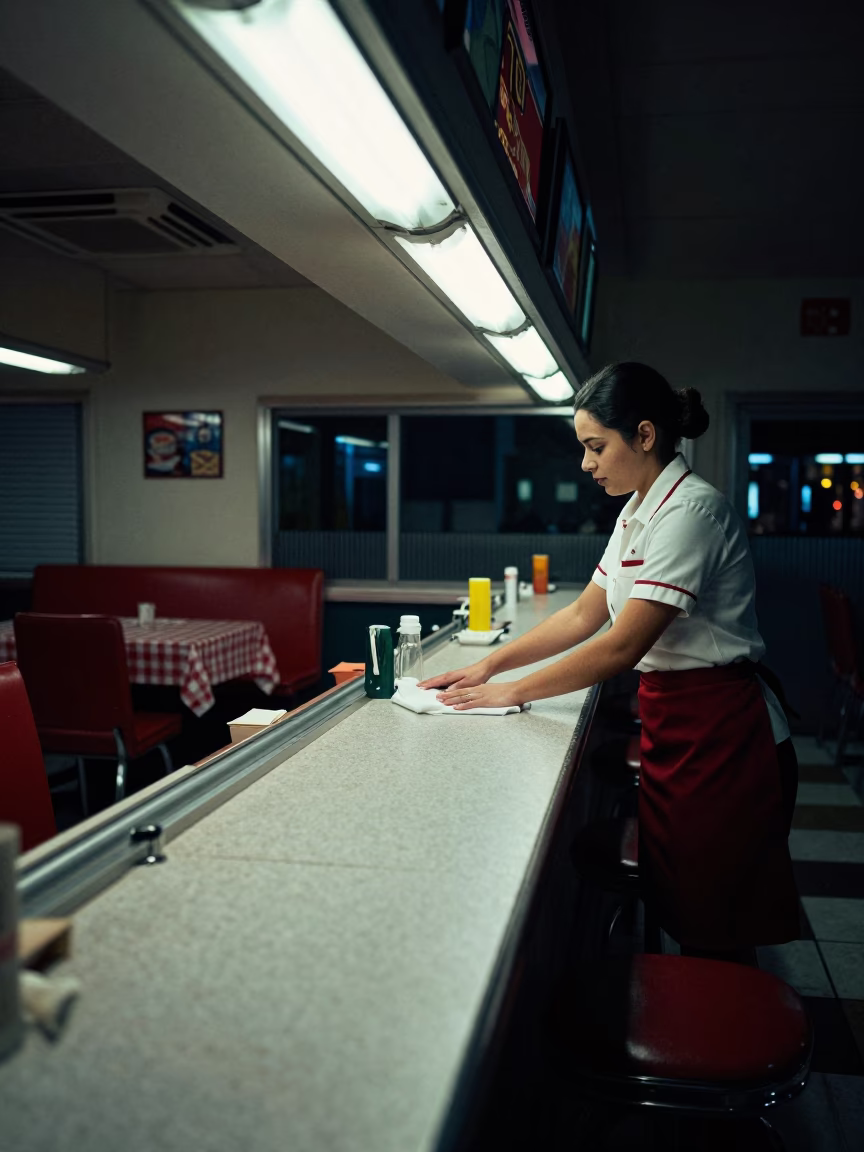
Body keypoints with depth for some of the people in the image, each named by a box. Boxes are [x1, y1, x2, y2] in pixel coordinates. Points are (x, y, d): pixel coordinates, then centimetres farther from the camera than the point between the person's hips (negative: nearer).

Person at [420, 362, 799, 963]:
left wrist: (513, 692, -14)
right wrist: (488, 666, 8)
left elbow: (622, 646, -22)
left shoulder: (691, 510, -19)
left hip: (720, 732, -9)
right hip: (672, 722, 9)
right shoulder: (638, 514, 11)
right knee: (678, 908, 16)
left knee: (716, 934, 3)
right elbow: (585, 615, 15)